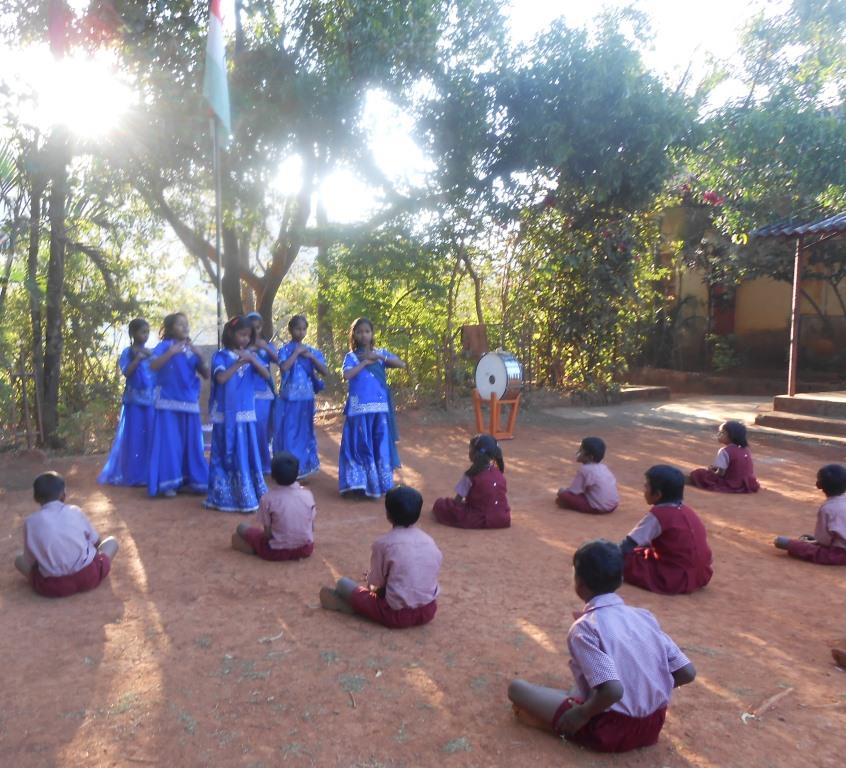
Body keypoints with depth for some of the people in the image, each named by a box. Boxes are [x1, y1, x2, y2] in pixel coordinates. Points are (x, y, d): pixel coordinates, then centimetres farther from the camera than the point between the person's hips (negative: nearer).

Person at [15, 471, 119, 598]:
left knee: (19, 559, 24)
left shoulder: (30, 522, 0)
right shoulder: (75, 512, 4)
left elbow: (30, 561, 4)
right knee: (112, 541, 24)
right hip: (89, 576, 1)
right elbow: (96, 541, 15)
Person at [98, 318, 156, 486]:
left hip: (151, 400, 4)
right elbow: (126, 372, -13)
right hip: (135, 400, -4)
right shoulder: (127, 352, -1)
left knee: (151, 437, 2)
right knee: (134, 436, -2)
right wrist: (138, 358, -17)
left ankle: (149, 474, 10)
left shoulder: (151, 352, 10)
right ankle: (133, 475, 5)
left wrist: (151, 357, -9)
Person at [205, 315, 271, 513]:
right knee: (226, 457, 3)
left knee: (248, 456, 9)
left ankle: (247, 496, 20)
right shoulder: (221, 355, -4)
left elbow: (267, 375, -4)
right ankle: (224, 497, 12)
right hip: (225, 416, -4)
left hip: (246, 414, 4)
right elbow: (221, 378, -18)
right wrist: (239, 362, -21)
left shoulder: (250, 356, 8)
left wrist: (252, 360, -17)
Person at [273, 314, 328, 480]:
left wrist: (311, 357, -8)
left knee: (304, 432, 11)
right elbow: (283, 367, -21)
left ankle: (304, 466, 23)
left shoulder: (312, 351, 7)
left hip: (306, 399, 3)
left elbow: (325, 372, 1)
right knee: (288, 433, -2)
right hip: (289, 399, -3)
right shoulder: (285, 350, -3)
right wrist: (296, 352, -15)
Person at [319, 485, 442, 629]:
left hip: (397, 614, -4)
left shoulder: (383, 543, -11)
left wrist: (370, 580, 22)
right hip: (428, 611, 5)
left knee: (343, 583, 7)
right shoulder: (429, 541, 1)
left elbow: (375, 582, -4)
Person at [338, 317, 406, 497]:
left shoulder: (380, 353, 9)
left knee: (381, 445, 6)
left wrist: (379, 357, -10)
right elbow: (346, 375, -16)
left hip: (380, 407, 3)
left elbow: (402, 364, -4)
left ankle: (380, 483, 17)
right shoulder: (351, 356, 2)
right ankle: (360, 483, 9)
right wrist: (365, 362, -12)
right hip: (359, 408, -2)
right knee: (360, 445, 1)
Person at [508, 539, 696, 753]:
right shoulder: (645, 616, 2)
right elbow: (687, 673, 2)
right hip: (653, 725, 7)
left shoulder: (585, 627, -16)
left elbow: (612, 690, -28)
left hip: (612, 731, -6)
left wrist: (581, 714, -11)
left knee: (516, 688, 2)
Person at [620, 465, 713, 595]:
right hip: (702, 576, 8)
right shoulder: (686, 511, 10)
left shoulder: (657, 514, -13)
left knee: (626, 560, -1)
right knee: (646, 552, 24)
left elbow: (629, 544, -12)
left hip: (675, 579, -8)